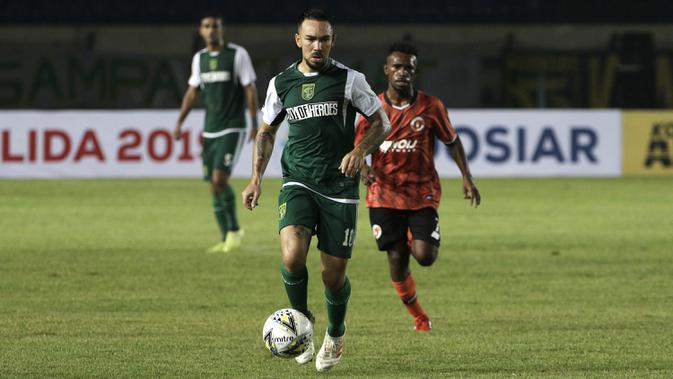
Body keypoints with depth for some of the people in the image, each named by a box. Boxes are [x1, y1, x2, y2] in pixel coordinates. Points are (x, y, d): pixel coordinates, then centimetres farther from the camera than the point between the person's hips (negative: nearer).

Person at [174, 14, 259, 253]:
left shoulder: (237, 54, -5)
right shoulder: (199, 58, 10)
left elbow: (250, 89, -6)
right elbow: (192, 91, 16)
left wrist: (255, 124, -10)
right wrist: (180, 121, 8)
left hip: (232, 129, -6)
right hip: (209, 131, 6)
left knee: (219, 179, -18)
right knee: (214, 185, 4)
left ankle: (234, 229, -1)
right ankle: (226, 240, 12)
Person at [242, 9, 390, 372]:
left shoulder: (349, 80, -3)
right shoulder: (281, 83, 5)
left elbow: (381, 122, 5)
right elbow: (266, 131, 17)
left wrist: (360, 150, -14)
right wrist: (256, 178, 7)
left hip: (339, 188, -1)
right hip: (298, 184, 1)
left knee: (334, 275, 2)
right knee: (292, 256, -24)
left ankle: (335, 335, 32)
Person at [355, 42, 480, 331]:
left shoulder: (430, 107, -3)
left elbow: (452, 141, 8)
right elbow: (357, 147, 7)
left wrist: (466, 177, -2)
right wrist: (363, 169, -15)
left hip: (422, 193, -1)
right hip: (384, 196, 1)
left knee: (424, 256, -14)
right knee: (397, 260, 0)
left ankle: (418, 238, 24)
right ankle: (418, 316, 22)